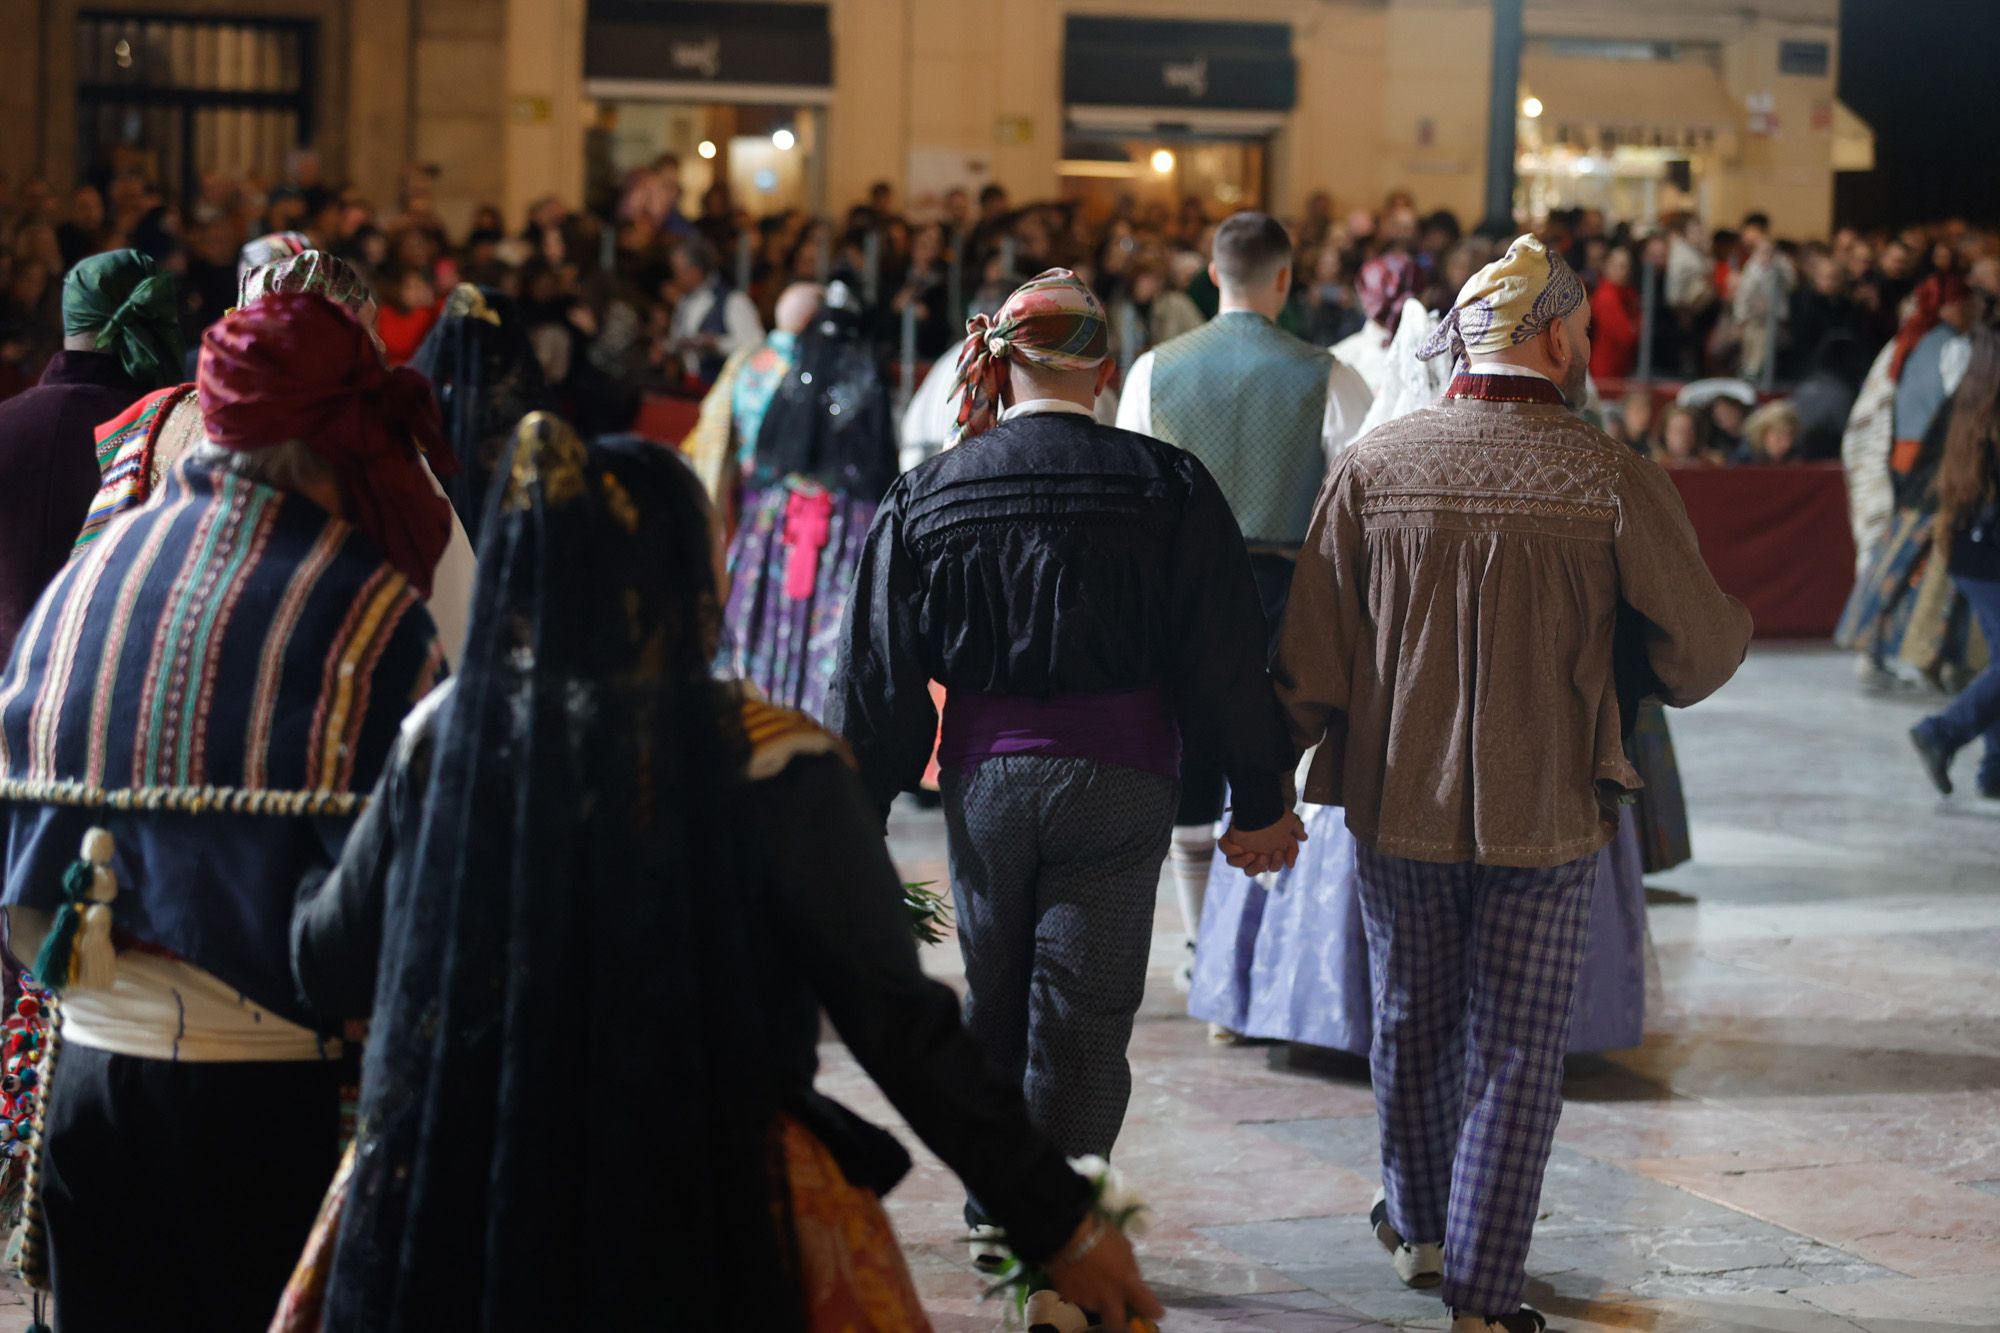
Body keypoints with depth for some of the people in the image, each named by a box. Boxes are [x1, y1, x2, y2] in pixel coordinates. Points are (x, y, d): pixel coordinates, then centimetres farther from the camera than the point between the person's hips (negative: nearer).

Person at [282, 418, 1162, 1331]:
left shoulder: (445, 734, -5)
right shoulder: (768, 767, -14)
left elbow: (330, 968, 6)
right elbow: (897, 1025, -14)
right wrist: (1059, 1223, -7)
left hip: (445, 1221, 3)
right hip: (704, 1241, -2)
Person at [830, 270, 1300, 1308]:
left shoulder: (924, 496, -1)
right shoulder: (1167, 486, -7)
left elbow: (879, 678, 2)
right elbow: (1226, 659, -4)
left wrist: (857, 819, 9)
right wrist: (1261, 798, 6)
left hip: (985, 782, 2)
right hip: (1118, 783, -2)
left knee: (993, 1005, 19)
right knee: (1083, 1019, 3)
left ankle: (994, 1213, 30)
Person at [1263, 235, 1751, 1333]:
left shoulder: (1371, 467, -7)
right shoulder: (1615, 480, -12)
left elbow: (1310, 659, -5)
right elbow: (1698, 651, -8)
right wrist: (1729, 628, 15)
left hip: (1396, 803, 3)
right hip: (1545, 813, -3)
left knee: (1413, 1023, 21)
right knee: (1518, 1054, 7)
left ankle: (1420, 1226, 41)